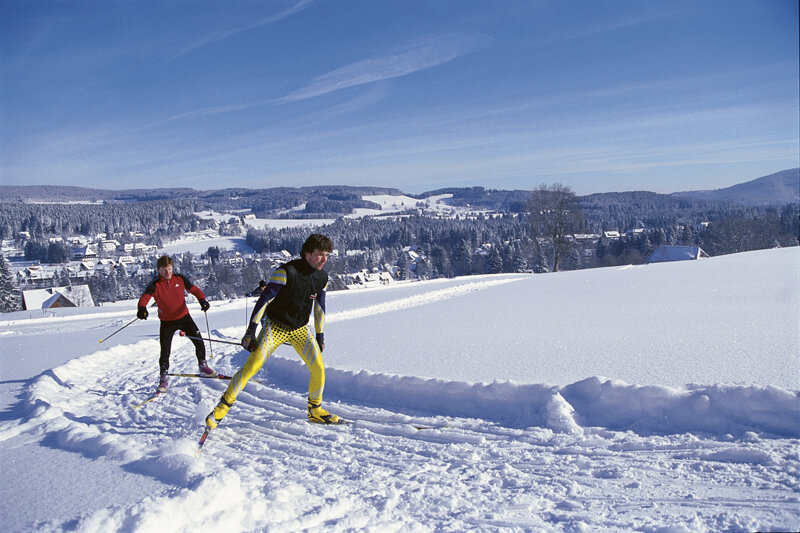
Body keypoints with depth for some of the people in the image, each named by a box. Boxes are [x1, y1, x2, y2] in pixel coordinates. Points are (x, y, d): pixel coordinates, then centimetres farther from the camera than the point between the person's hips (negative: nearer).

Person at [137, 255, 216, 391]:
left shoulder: (180, 278, -6)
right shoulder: (155, 285, -14)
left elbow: (194, 289, -2)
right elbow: (144, 297, -28)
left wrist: (202, 300, -22)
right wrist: (142, 308, -51)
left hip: (184, 317, 2)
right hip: (167, 322, -2)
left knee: (199, 342, 1)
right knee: (165, 351, -4)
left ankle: (203, 366, 22)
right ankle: (163, 377, 14)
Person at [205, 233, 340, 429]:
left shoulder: (322, 277, -2)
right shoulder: (287, 271, -22)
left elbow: (319, 307, 12)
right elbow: (264, 299, -20)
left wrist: (320, 335, 15)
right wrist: (251, 330, -22)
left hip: (300, 329, 5)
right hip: (275, 326, -5)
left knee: (318, 369, -5)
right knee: (252, 366, -14)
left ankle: (315, 411, 18)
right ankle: (223, 407, 1)